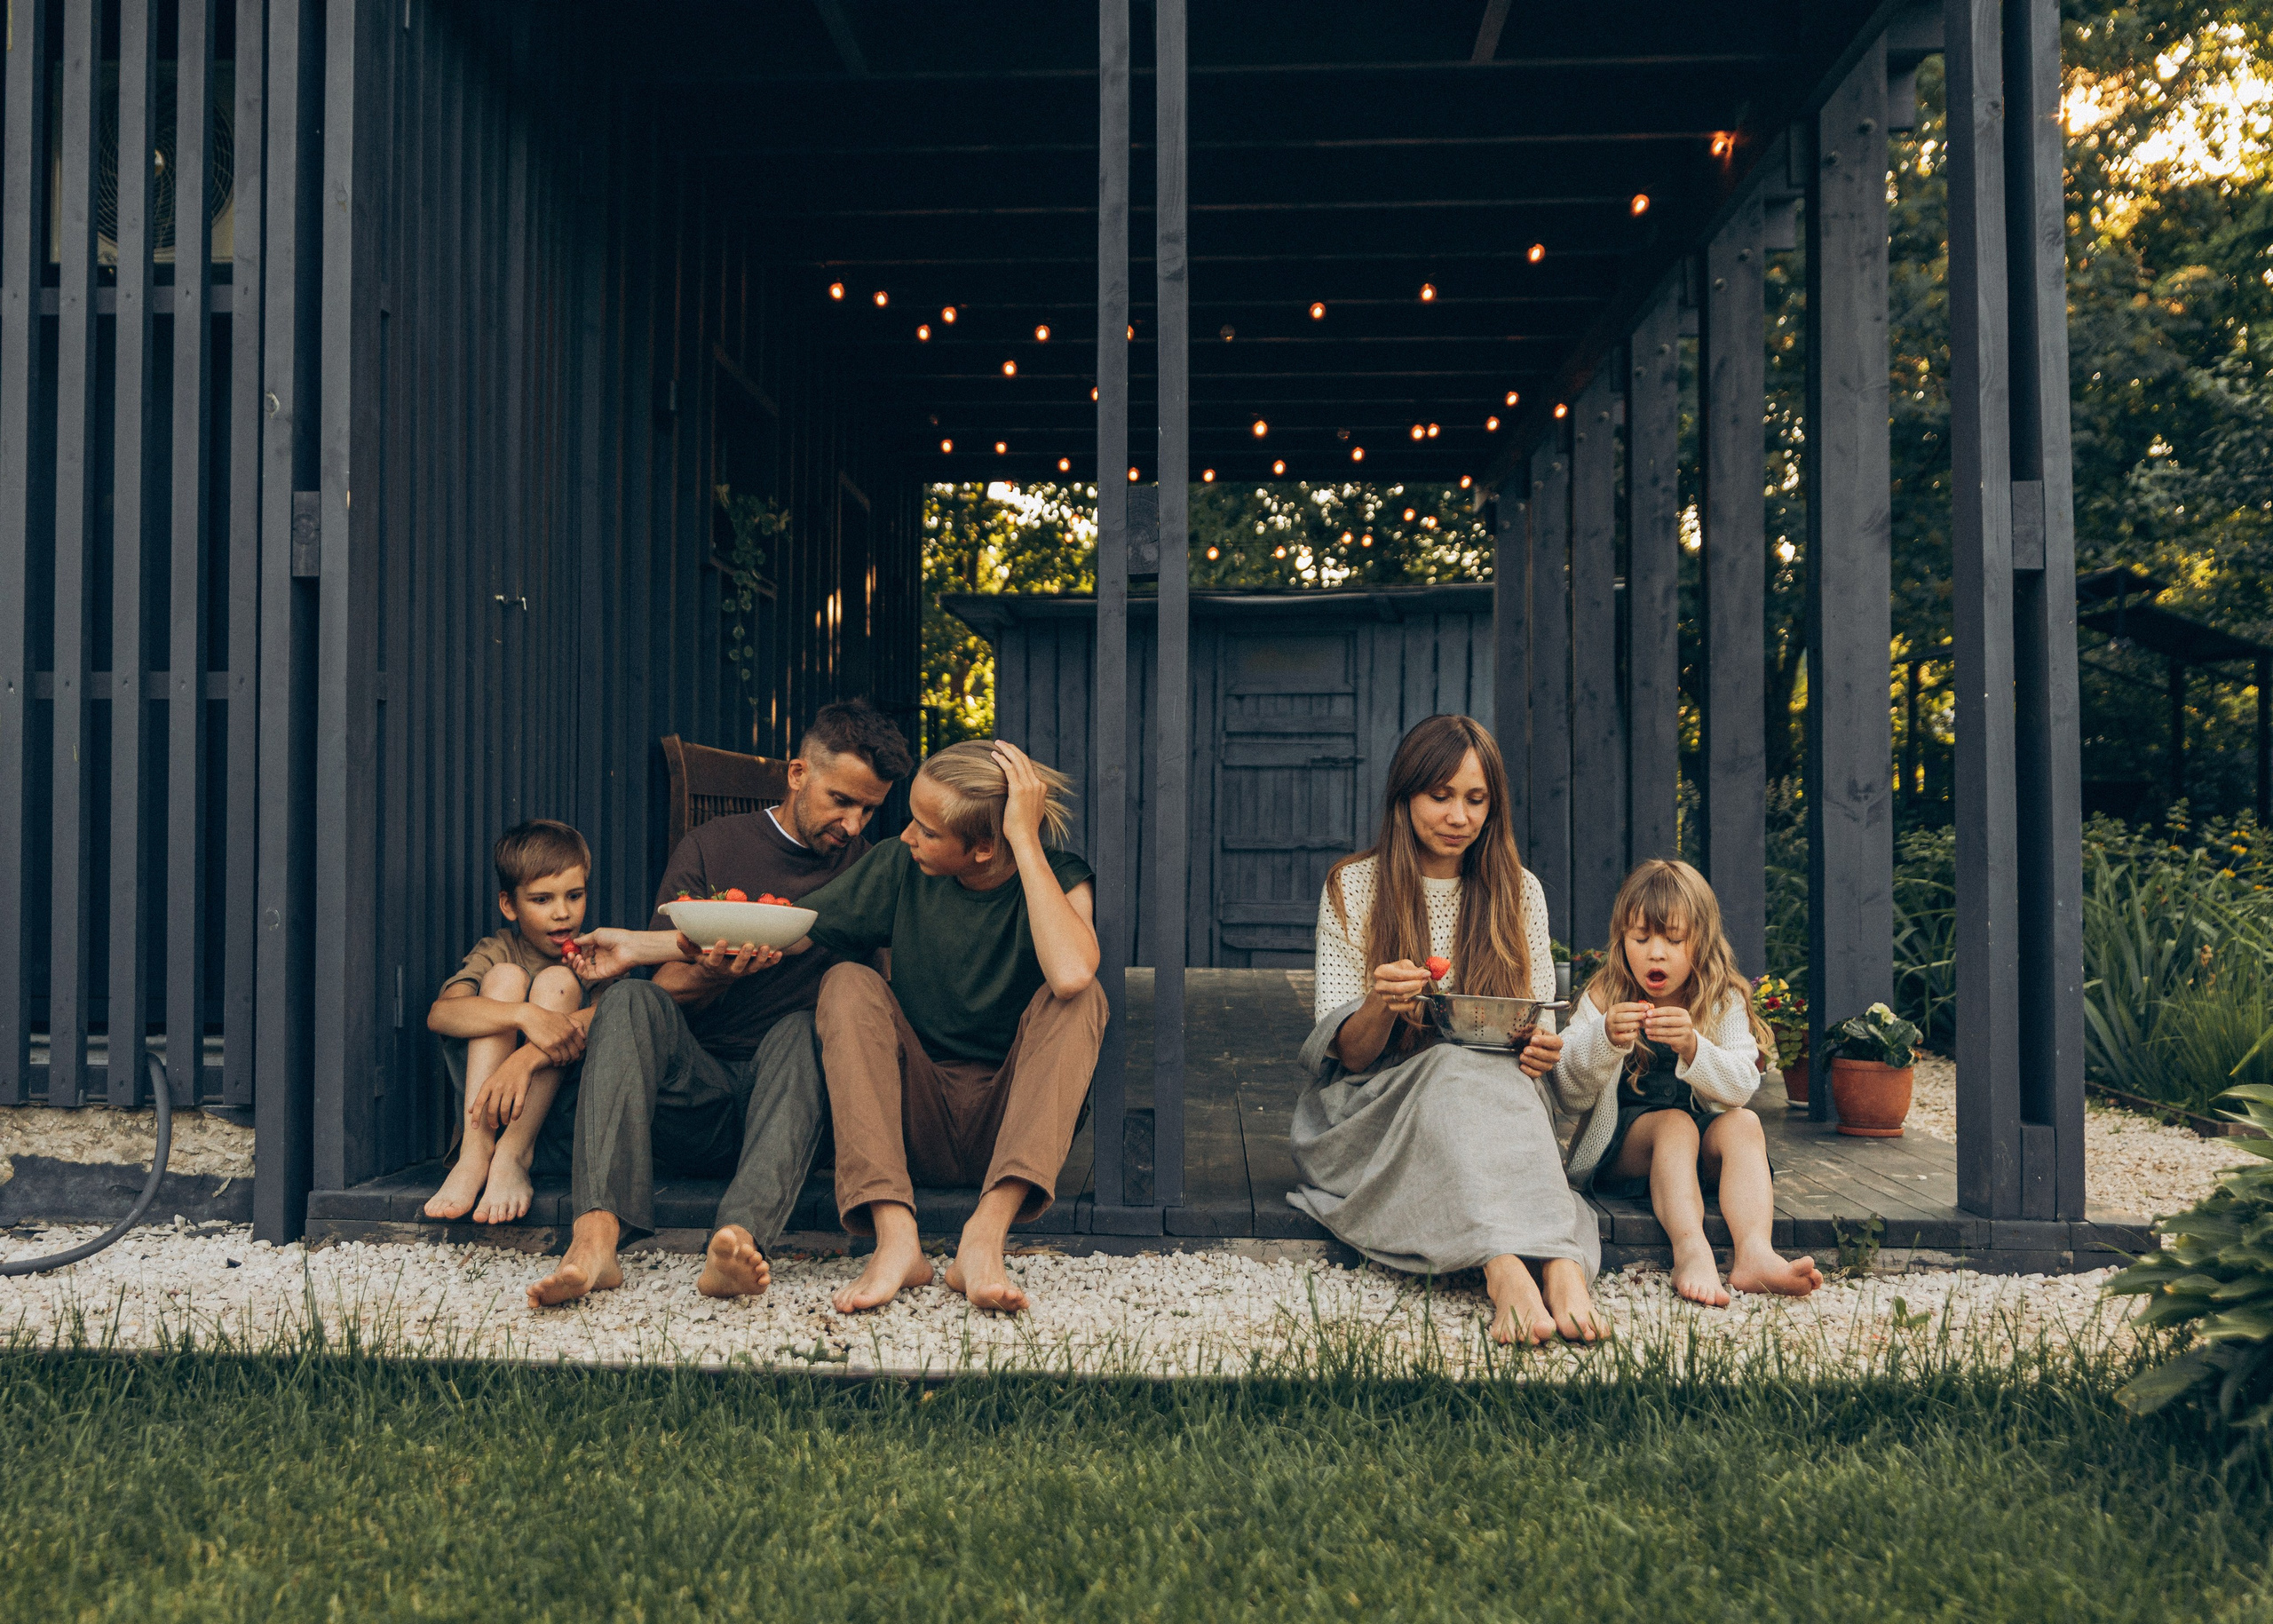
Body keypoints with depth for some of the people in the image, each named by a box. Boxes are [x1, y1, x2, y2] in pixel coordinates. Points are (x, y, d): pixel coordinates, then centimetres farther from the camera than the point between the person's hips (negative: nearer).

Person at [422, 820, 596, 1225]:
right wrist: (525, 1015, -36)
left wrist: (529, 1058, -30)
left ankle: (513, 1155, -30)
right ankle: (476, 1150, -30)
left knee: (555, 981, -18)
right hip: (485, 1104, 0)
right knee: (505, 977, -16)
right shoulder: (495, 953, 3)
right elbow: (439, 1014, -18)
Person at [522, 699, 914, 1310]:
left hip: (787, 1091, 0)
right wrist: (712, 974, -19)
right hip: (694, 1095, 1)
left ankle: (738, 1238, -53)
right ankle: (595, 1238, -45)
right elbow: (669, 990, 7)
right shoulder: (714, 846, 9)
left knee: (803, 1027, -31)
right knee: (630, 1000, -26)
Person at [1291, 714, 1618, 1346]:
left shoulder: (1519, 892, 9)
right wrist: (1380, 1006, -27)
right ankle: (1557, 1266, -53)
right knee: (1460, 1069, -35)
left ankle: (1509, 1270, -53)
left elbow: (1542, 1029, 8)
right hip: (1376, 1106, -2)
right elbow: (1346, 1055, -3)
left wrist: (1544, 1049, -17)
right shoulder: (1354, 888, 1)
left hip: (1501, 1093, 2)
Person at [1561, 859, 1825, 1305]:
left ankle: (1753, 1251, -42)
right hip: (1619, 1144, -2)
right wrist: (1605, 1039, -37)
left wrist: (1693, 1047, -34)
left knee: (1743, 1123, -27)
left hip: (1703, 1149, 2)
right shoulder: (1603, 997, -1)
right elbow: (1569, 1075, -15)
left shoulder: (1725, 1002, 1)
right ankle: (1690, 1248, -49)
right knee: (1674, 1123, -31)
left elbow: (1742, 1086, -14)